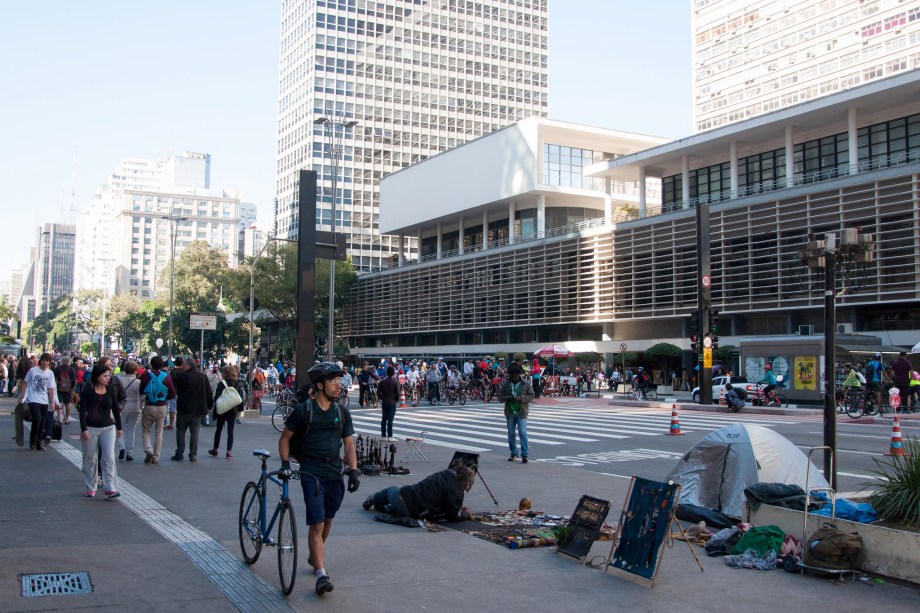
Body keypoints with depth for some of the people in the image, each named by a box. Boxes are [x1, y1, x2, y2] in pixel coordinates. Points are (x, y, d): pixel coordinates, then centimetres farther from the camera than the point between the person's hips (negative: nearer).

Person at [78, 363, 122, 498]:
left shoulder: (111, 390, 2)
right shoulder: (88, 390, -7)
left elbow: (115, 409, 12)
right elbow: (82, 410, -8)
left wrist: (119, 427, 17)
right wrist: (84, 429, -15)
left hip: (108, 427, 2)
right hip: (90, 428, -2)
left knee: (109, 457, -10)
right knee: (90, 459, 9)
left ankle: (110, 488, -12)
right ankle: (90, 488, 22)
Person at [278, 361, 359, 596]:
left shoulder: (342, 412, 5)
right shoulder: (304, 410, -5)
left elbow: (349, 444, 4)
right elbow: (285, 438, 3)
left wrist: (353, 470, -8)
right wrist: (285, 462, -9)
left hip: (335, 473, 4)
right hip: (312, 473, -4)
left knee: (328, 519, 17)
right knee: (317, 523, -11)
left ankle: (315, 556, 41)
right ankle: (321, 573, -11)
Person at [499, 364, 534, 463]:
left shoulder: (526, 384, -2)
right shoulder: (506, 384, 3)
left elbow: (531, 395, -1)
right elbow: (500, 396, 5)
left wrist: (521, 398, -17)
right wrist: (507, 398, -16)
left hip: (521, 412, -3)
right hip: (510, 412, 3)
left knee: (523, 433, -10)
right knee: (511, 433, 9)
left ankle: (524, 455, -10)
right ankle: (514, 454, 21)